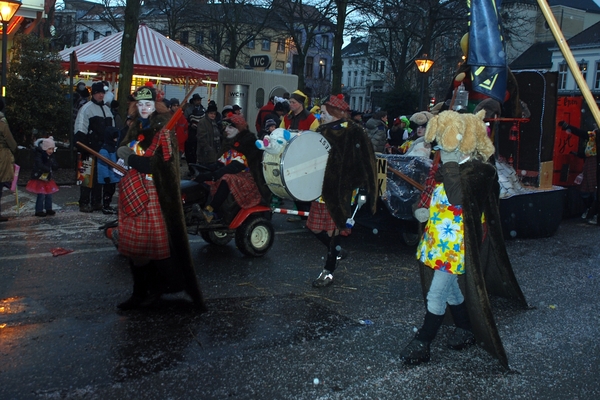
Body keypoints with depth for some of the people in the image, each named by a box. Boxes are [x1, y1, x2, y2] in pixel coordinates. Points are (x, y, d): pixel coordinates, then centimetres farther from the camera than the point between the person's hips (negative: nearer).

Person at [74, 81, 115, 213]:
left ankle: (96, 202, 19)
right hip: (90, 149, -7)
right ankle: (84, 203, 2)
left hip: (103, 149, 7)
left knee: (99, 175, 11)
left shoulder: (107, 109, 18)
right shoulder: (86, 108, -6)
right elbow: (80, 130, -12)